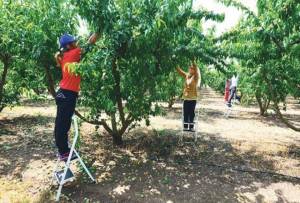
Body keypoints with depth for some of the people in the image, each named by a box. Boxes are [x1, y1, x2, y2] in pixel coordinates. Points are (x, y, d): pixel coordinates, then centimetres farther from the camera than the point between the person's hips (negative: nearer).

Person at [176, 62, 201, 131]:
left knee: (191, 113, 3)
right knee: (185, 113, 9)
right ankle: (185, 127, 18)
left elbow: (197, 70, -23)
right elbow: (179, 71, 9)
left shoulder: (195, 77, -6)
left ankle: (191, 127, 12)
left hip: (193, 98, -4)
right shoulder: (186, 75, 8)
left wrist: (193, 63, -33)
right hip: (186, 98, 4)